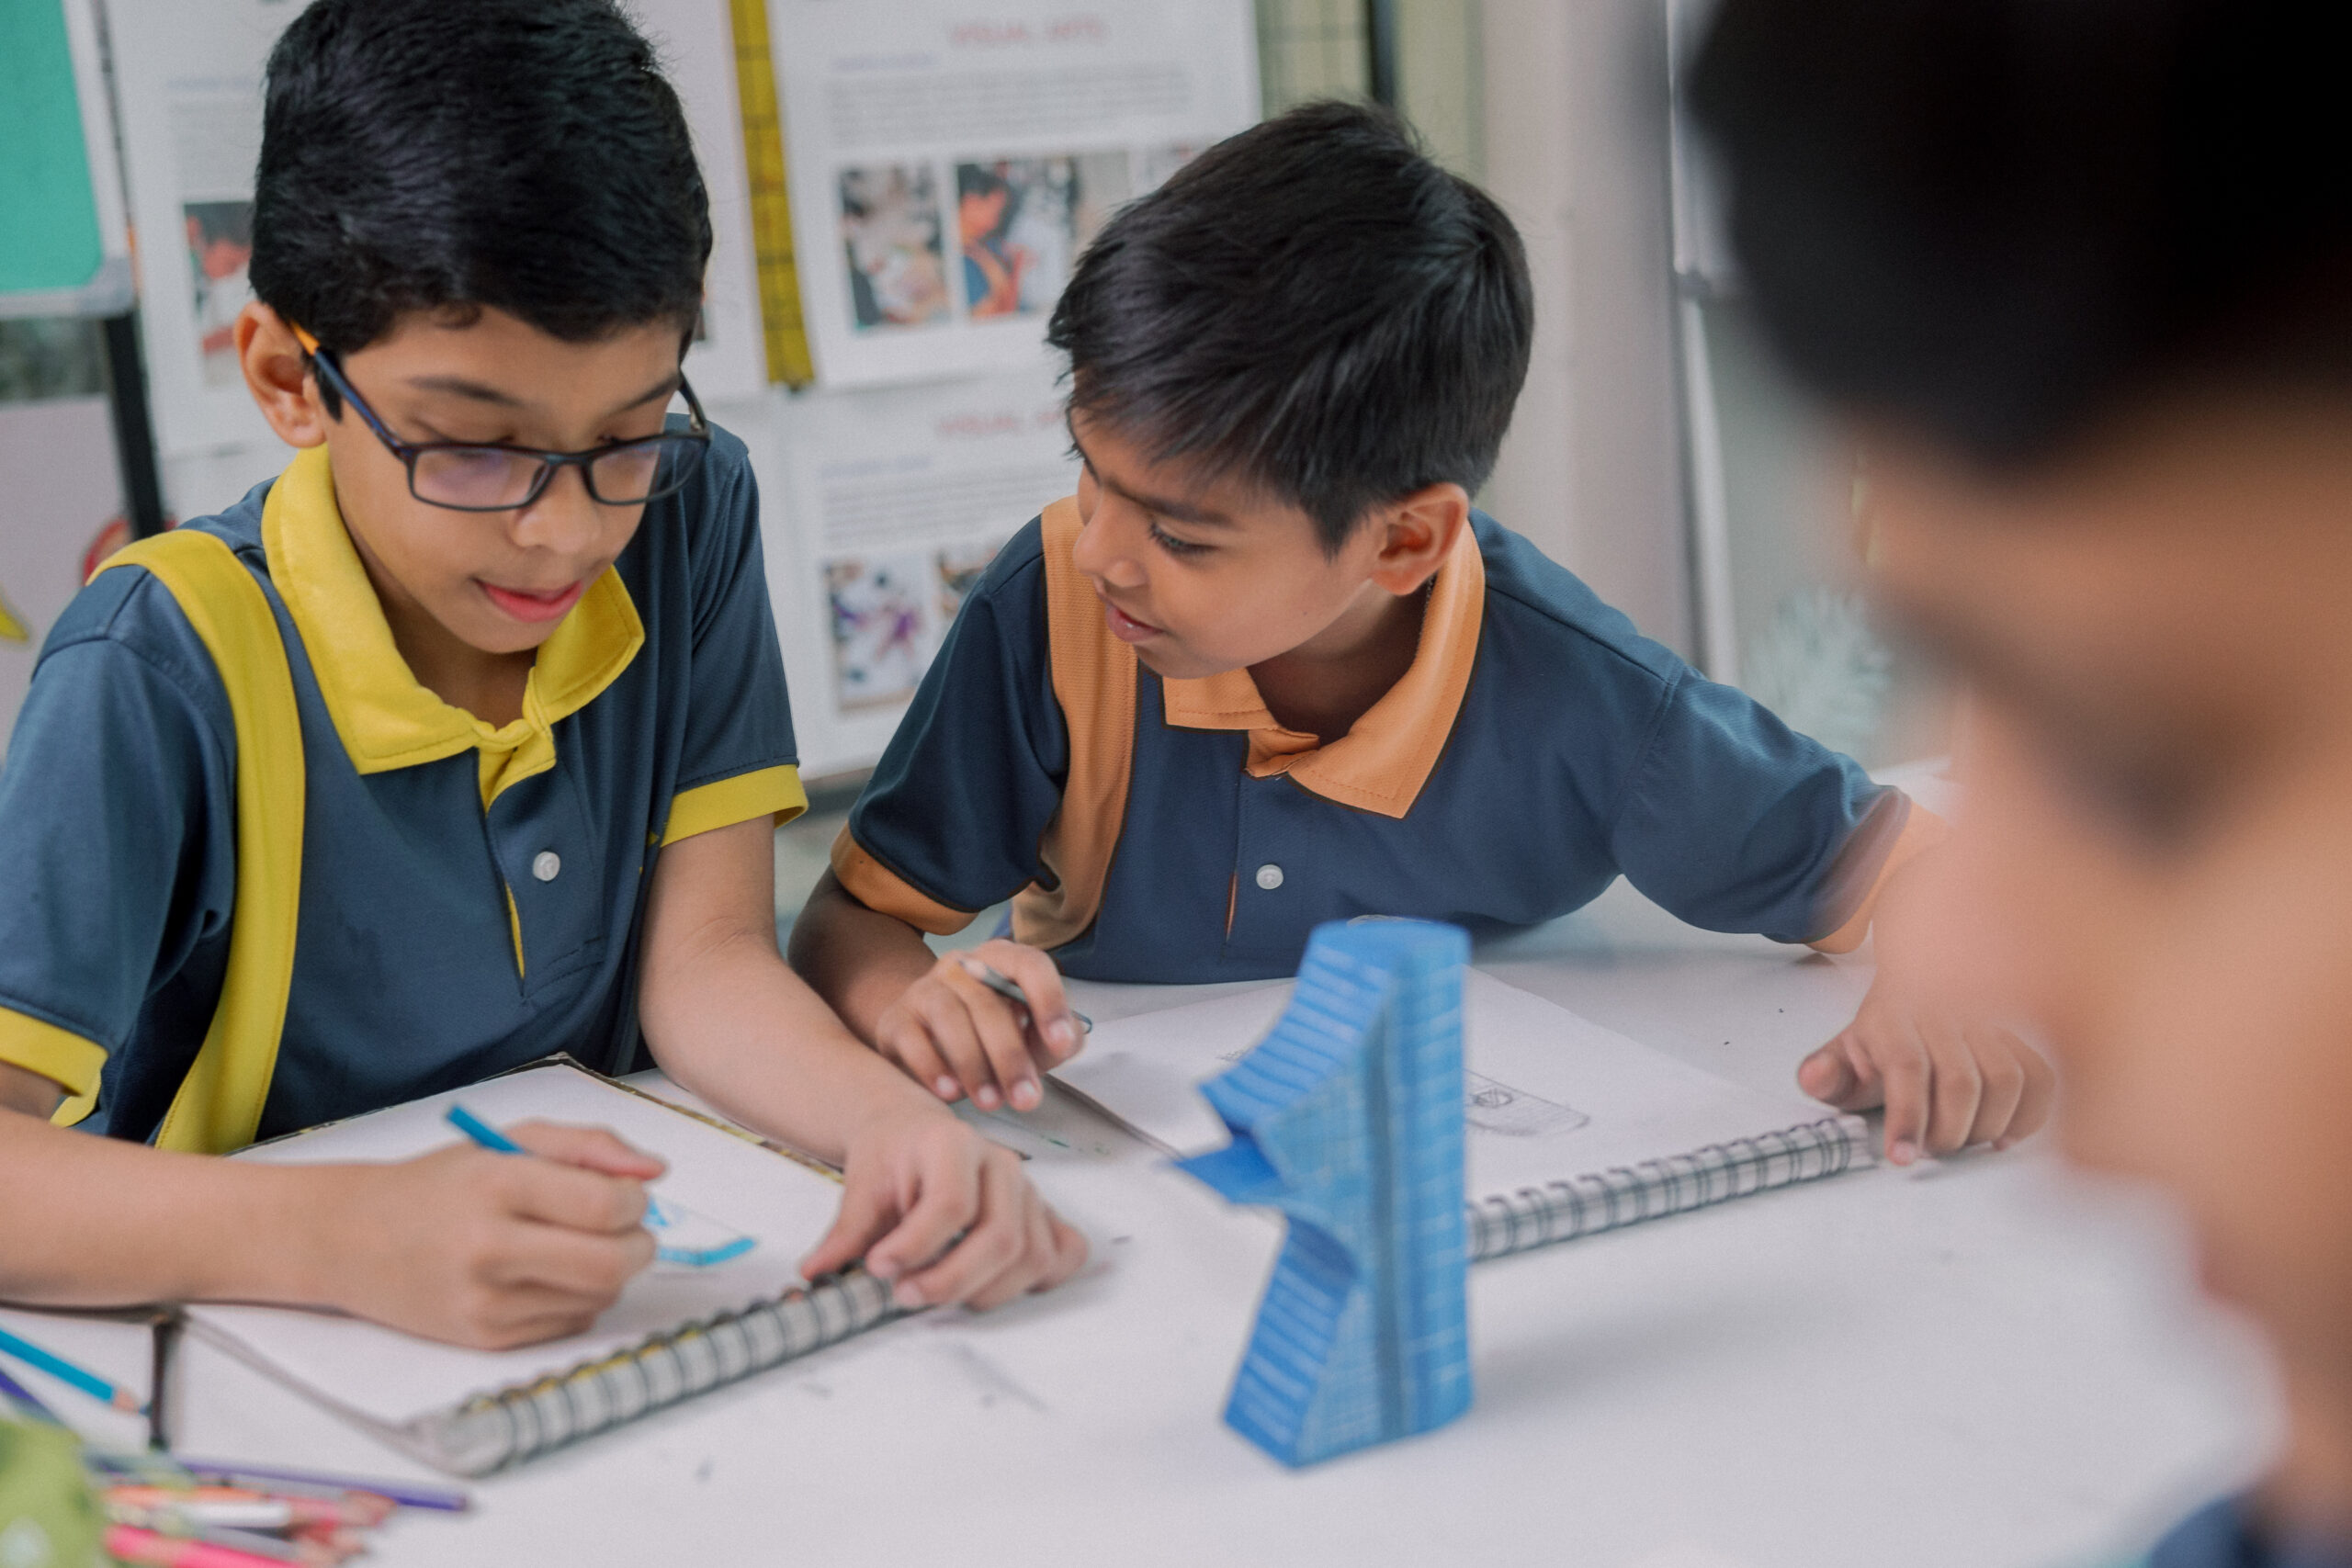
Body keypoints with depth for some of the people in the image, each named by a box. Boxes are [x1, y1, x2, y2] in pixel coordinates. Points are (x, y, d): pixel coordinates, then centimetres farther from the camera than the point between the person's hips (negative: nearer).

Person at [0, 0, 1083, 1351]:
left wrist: (889, 1117, -25)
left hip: (620, 1307, 3)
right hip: (257, 1353, -2)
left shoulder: (691, 519, -4)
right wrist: (335, 1237, -40)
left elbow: (702, 960, -6)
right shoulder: (170, 668, -18)